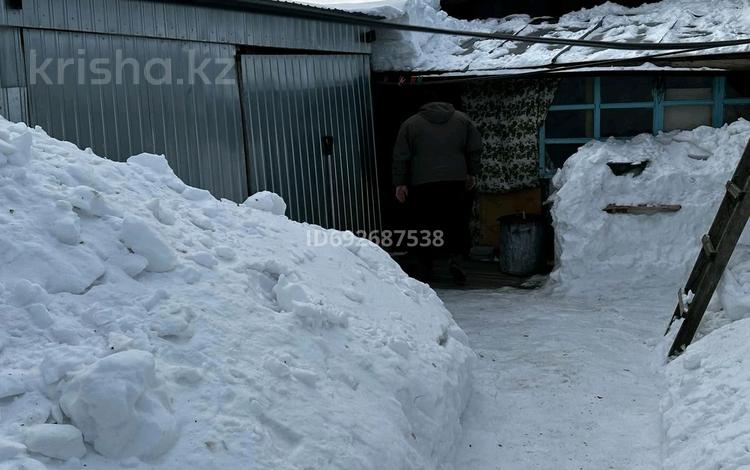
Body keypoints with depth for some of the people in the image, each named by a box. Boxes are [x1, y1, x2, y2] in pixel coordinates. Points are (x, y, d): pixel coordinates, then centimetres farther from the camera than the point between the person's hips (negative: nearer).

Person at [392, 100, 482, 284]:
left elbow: (401, 157, 5)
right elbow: (475, 148, 10)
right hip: (455, 180, 1)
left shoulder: (410, 124, 10)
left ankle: (426, 267, 8)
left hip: (422, 184, 0)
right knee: (457, 221, 7)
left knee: (425, 224, 6)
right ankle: (455, 257, -10)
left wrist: (400, 183, 8)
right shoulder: (462, 119, 14)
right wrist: (472, 173, 18)